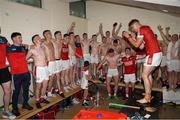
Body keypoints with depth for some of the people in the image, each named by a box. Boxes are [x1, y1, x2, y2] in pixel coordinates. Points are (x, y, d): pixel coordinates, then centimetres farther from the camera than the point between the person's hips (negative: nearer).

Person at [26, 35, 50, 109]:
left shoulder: (42, 48, 10)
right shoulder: (32, 50, -9)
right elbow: (25, 58, -6)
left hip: (45, 68, 6)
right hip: (38, 68, -6)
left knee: (45, 84, 13)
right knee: (38, 86, 1)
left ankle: (42, 98, 31)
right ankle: (37, 101, 16)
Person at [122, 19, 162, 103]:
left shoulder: (141, 29, -8)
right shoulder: (146, 29, 20)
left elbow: (136, 45, -12)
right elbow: (141, 46, 17)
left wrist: (128, 37, -3)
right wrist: (132, 38, 16)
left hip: (153, 54, -10)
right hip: (156, 54, 10)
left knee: (144, 75, -5)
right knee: (148, 74, 18)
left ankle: (147, 98, 1)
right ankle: (149, 94, 27)